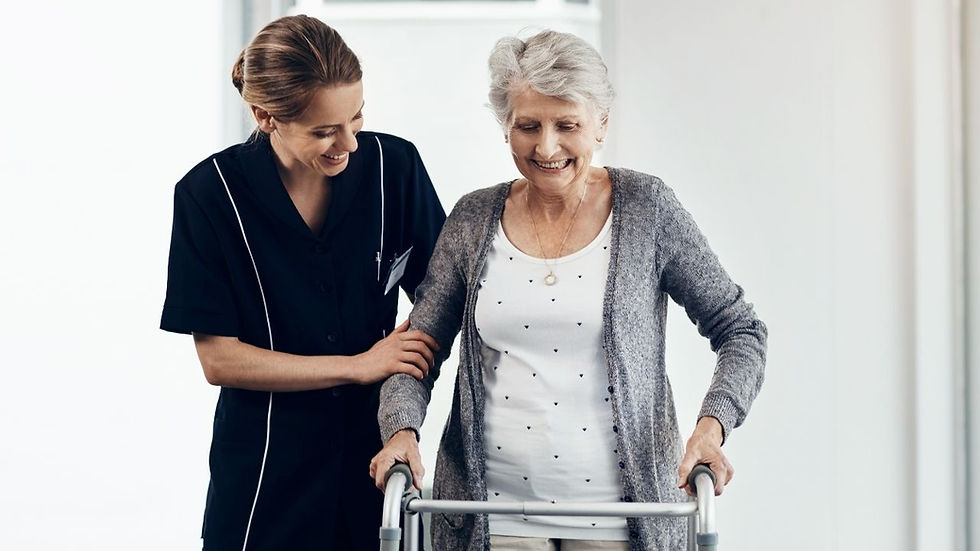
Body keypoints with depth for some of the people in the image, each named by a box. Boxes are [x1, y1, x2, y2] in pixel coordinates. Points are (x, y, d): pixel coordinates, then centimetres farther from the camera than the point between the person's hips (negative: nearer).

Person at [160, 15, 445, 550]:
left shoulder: (394, 167, -6)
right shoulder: (211, 194, -12)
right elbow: (219, 359, -11)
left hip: (374, 449, 2)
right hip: (266, 465, -2)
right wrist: (359, 366, -13)